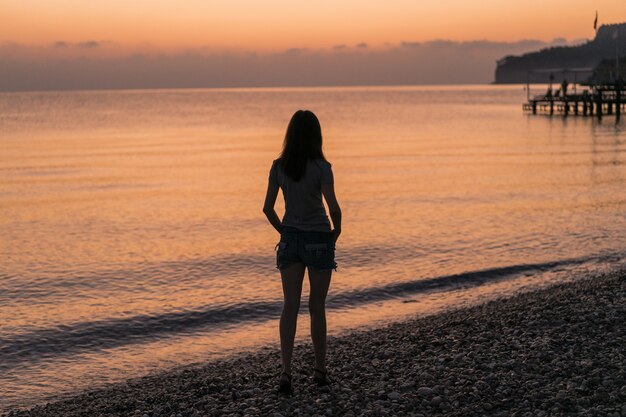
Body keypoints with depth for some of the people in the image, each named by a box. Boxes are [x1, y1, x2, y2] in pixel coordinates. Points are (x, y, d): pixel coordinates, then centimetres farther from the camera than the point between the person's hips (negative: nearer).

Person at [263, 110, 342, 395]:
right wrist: (336, 232, -2)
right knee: (317, 307, 10)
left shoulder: (279, 166, -1)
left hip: (290, 240, 2)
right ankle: (320, 370, 21)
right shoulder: (321, 167, -13)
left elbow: (268, 208, 1)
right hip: (318, 240, -2)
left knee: (290, 306, 1)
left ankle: (286, 371, -13)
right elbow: (333, 207, -20)